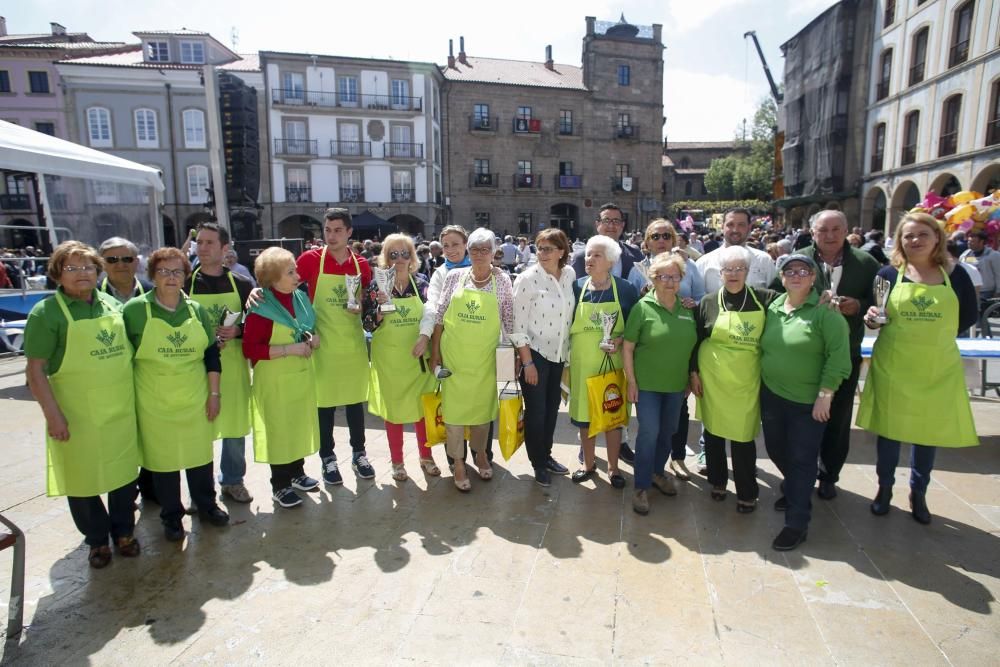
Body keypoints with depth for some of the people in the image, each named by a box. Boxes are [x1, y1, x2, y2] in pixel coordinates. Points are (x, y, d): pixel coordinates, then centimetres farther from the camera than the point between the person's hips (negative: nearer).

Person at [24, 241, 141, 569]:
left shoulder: (113, 305, 6)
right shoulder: (47, 312, -8)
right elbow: (36, 369, -10)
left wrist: (136, 397, 12)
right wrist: (52, 414, -15)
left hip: (121, 409, 4)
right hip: (77, 415, -4)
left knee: (124, 472, 14)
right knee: (83, 479, 10)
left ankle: (124, 532, 33)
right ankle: (97, 540, 30)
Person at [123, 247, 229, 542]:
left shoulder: (196, 309, 3)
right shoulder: (135, 309, -6)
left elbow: (212, 353, 6)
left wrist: (214, 393, 3)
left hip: (195, 398, 3)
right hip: (155, 402, -2)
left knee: (200, 453, 12)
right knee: (162, 458, 9)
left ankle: (206, 504, 33)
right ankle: (171, 516, 27)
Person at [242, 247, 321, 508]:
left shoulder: (301, 298, 3)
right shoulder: (261, 308, -17)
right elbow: (250, 349, -20)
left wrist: (314, 338, -4)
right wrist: (289, 349, -23)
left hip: (302, 376, 7)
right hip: (275, 380, -6)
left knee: (301, 425, 16)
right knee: (279, 430, 5)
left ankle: (297, 473, 35)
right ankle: (280, 485, 21)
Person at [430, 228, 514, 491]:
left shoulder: (502, 280, -2)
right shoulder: (454, 277, 0)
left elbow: (510, 320, 2)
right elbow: (439, 316, 3)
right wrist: (435, 352, 2)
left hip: (484, 356, 0)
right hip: (453, 354, 0)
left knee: (483, 405, 12)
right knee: (454, 404, 4)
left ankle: (481, 453, 35)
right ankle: (458, 462, 20)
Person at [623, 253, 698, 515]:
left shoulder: (687, 309, 3)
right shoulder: (643, 307, -10)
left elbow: (691, 345, 12)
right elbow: (628, 347, -9)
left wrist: (691, 378, 10)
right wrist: (631, 382, -12)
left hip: (676, 384, 5)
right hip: (647, 384, -5)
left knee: (667, 432, 16)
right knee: (649, 432, -5)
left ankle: (657, 472, 38)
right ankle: (641, 487, 9)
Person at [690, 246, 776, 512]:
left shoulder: (765, 299, -2)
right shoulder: (708, 302, -1)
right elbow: (695, 340, 3)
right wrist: (694, 372, 1)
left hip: (746, 381, -1)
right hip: (713, 379, 1)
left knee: (743, 435, 3)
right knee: (713, 430, 13)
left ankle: (747, 493, 21)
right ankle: (717, 481, 33)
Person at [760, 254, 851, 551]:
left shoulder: (826, 311, -11)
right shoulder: (773, 308, 4)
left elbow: (838, 357, -14)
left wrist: (825, 395, -15)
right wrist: (761, 384, 8)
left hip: (808, 402, -5)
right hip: (771, 396, 5)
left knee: (802, 459, 3)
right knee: (776, 449, 18)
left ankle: (797, 523, 14)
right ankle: (793, 491, 46)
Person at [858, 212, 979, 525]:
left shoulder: (955, 274, 1)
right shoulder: (889, 273, -3)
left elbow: (969, 316, 9)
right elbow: (872, 317, 3)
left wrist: (936, 334, -1)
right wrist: (872, 319, -18)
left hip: (938, 369, 1)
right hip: (892, 367, -1)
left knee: (929, 432, 12)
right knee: (889, 429, 9)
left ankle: (918, 493, 31)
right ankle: (884, 489, 28)